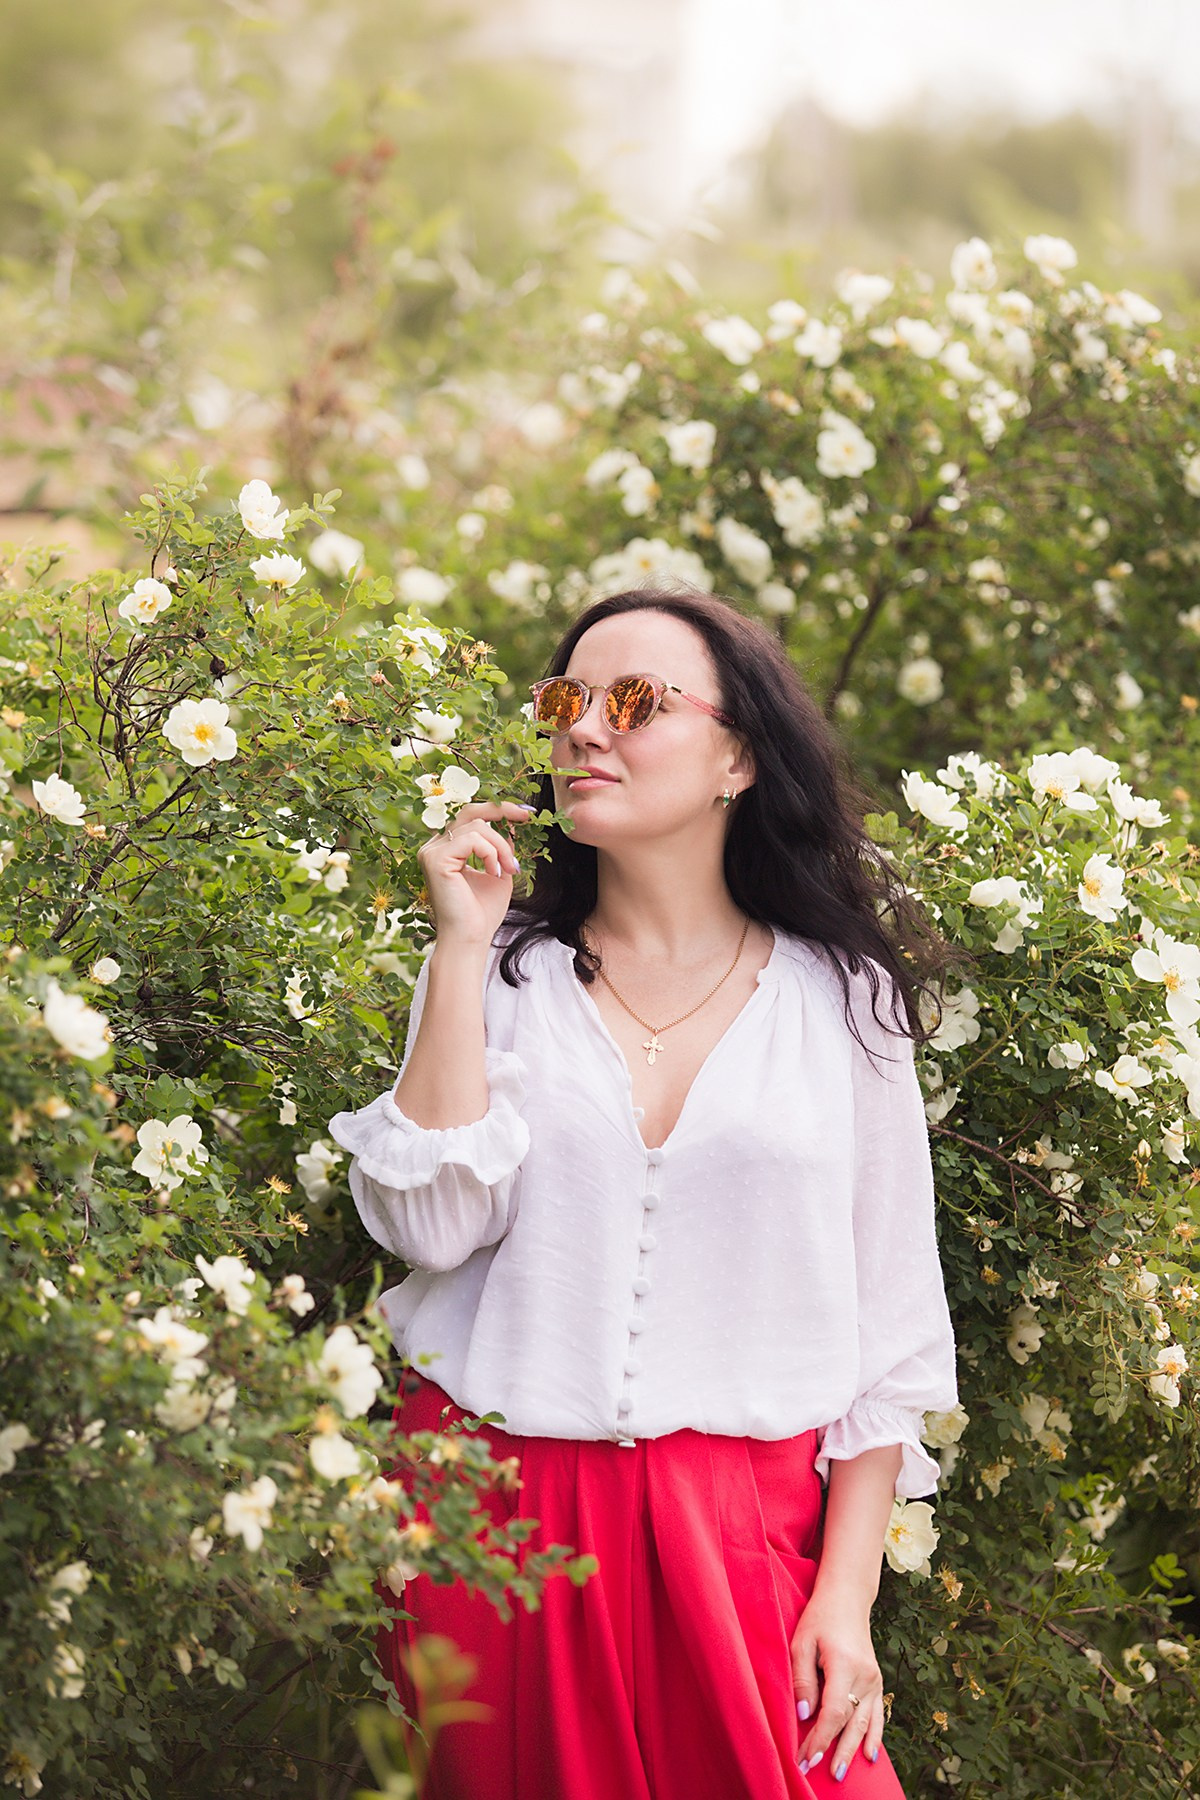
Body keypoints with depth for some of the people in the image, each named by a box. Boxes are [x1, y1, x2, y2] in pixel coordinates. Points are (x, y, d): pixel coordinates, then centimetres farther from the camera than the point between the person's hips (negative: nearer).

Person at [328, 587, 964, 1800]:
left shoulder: (842, 997, 2)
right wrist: (461, 949, -10)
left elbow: (892, 1323, 3)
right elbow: (431, 1226, -9)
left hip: (742, 1542, -1)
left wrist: (848, 1593, -3)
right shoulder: (504, 971, 5)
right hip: (494, 1519, 1)